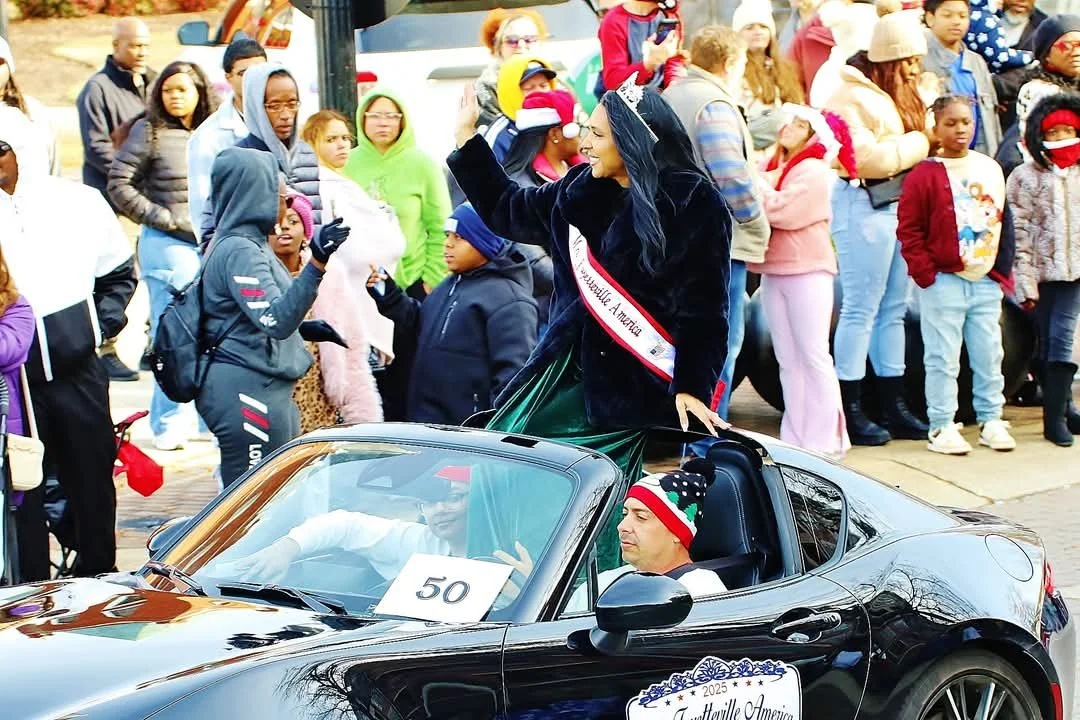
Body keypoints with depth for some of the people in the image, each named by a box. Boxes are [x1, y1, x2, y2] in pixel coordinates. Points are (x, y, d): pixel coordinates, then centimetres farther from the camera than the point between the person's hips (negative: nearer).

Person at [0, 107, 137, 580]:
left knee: (93, 480, 13)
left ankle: (98, 576, 29)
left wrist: (102, 323, 2)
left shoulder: (79, 203, 4)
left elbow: (120, 273, 15)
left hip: (77, 371, 2)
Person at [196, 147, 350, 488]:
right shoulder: (240, 250, -16)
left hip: (262, 389, 11)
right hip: (248, 392, -11)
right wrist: (316, 264, -36)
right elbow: (275, 320, -29)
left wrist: (308, 328, 33)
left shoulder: (249, 243, 16)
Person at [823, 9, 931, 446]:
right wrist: (915, 144, -9)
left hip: (897, 201, 9)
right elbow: (866, 156, -21)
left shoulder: (897, 95, 19)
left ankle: (893, 406, 16)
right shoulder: (853, 96, -11)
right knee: (861, 308, -6)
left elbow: (912, 148, 27)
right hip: (864, 203, -9)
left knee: (894, 308, 11)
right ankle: (849, 410, -2)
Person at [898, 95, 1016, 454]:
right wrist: (926, 274, -11)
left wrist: (1003, 271, 10)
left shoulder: (991, 170, 9)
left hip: (986, 280, 4)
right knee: (942, 358, -2)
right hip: (944, 281, -4)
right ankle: (942, 426, 5)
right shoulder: (924, 175, -5)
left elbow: (1003, 223, 15)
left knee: (989, 356, 9)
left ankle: (990, 420, 19)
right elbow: (909, 230, -6)